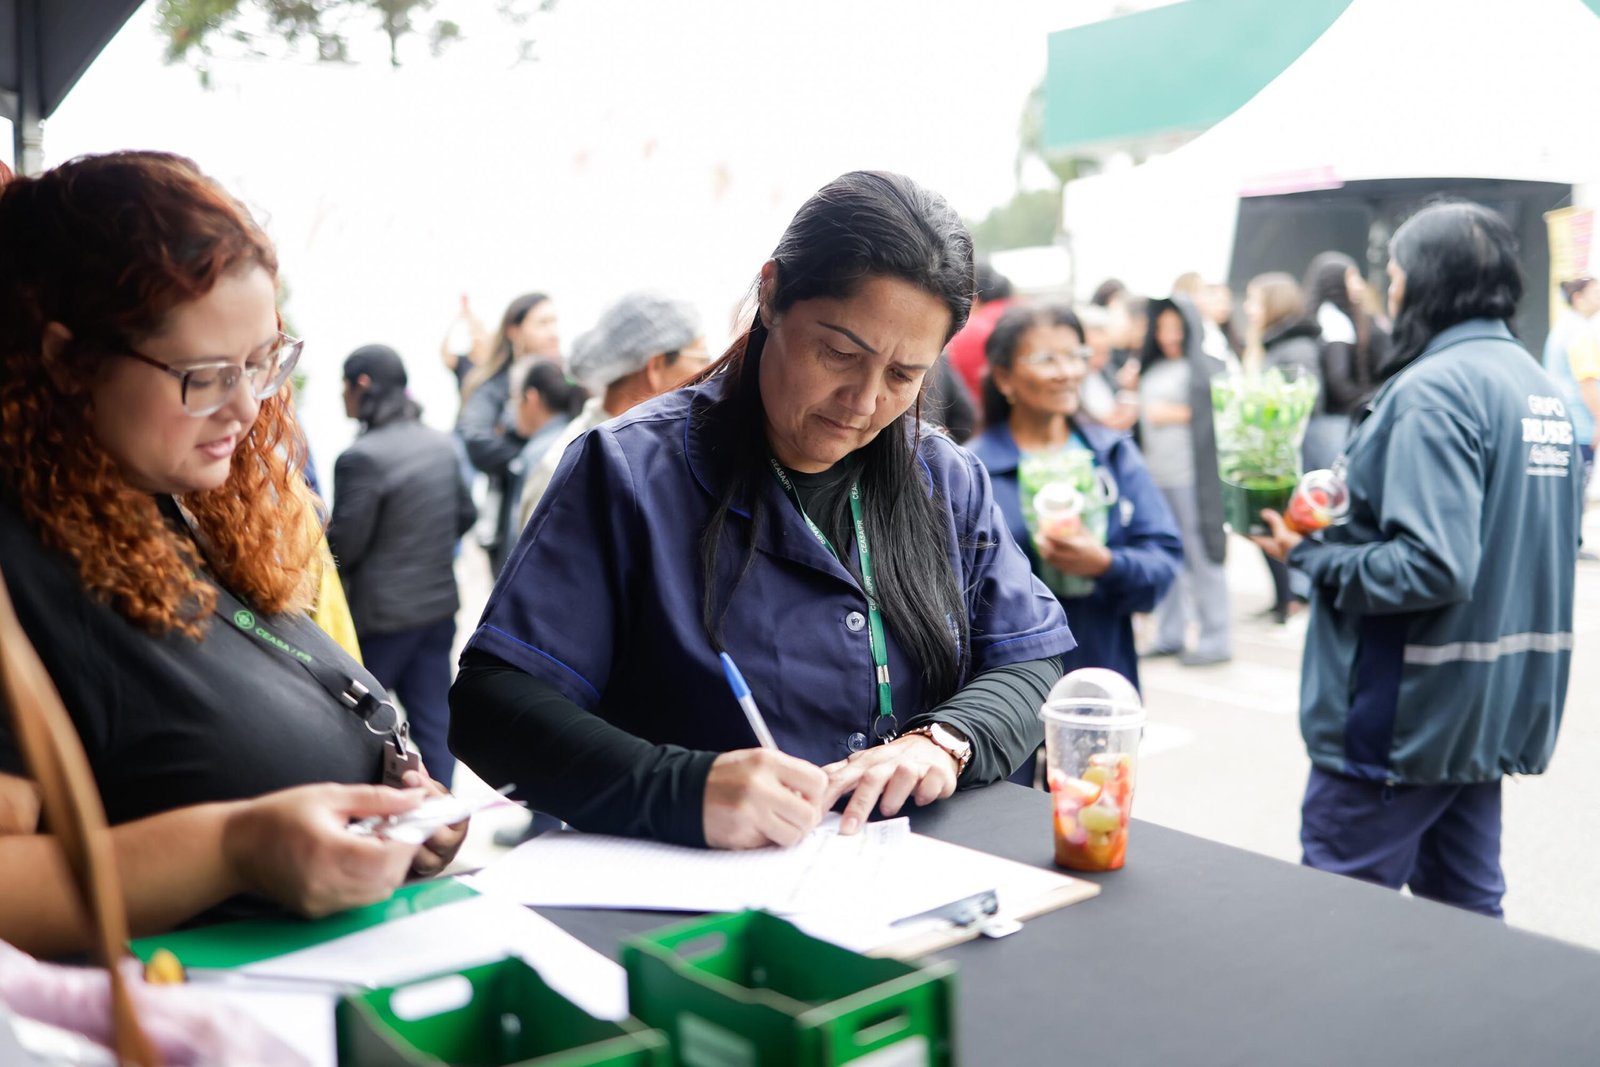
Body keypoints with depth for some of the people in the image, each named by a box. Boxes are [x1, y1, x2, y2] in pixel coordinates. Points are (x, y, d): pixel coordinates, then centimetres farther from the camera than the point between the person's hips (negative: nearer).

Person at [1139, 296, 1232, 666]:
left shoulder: (1206, 368, -2)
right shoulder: (1152, 369, 18)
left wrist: (1178, 414, -10)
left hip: (1191, 477, -7)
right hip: (1155, 478, 7)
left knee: (1201, 556, -4)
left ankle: (1216, 639, 4)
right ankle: (1169, 636, 18)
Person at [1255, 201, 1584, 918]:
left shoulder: (1434, 389, -19)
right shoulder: (1538, 383, 11)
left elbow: (1430, 567, -28)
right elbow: (1555, 542, 20)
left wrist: (1311, 554, -14)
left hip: (1408, 716, -10)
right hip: (1498, 706, 10)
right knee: (1466, 906, 19)